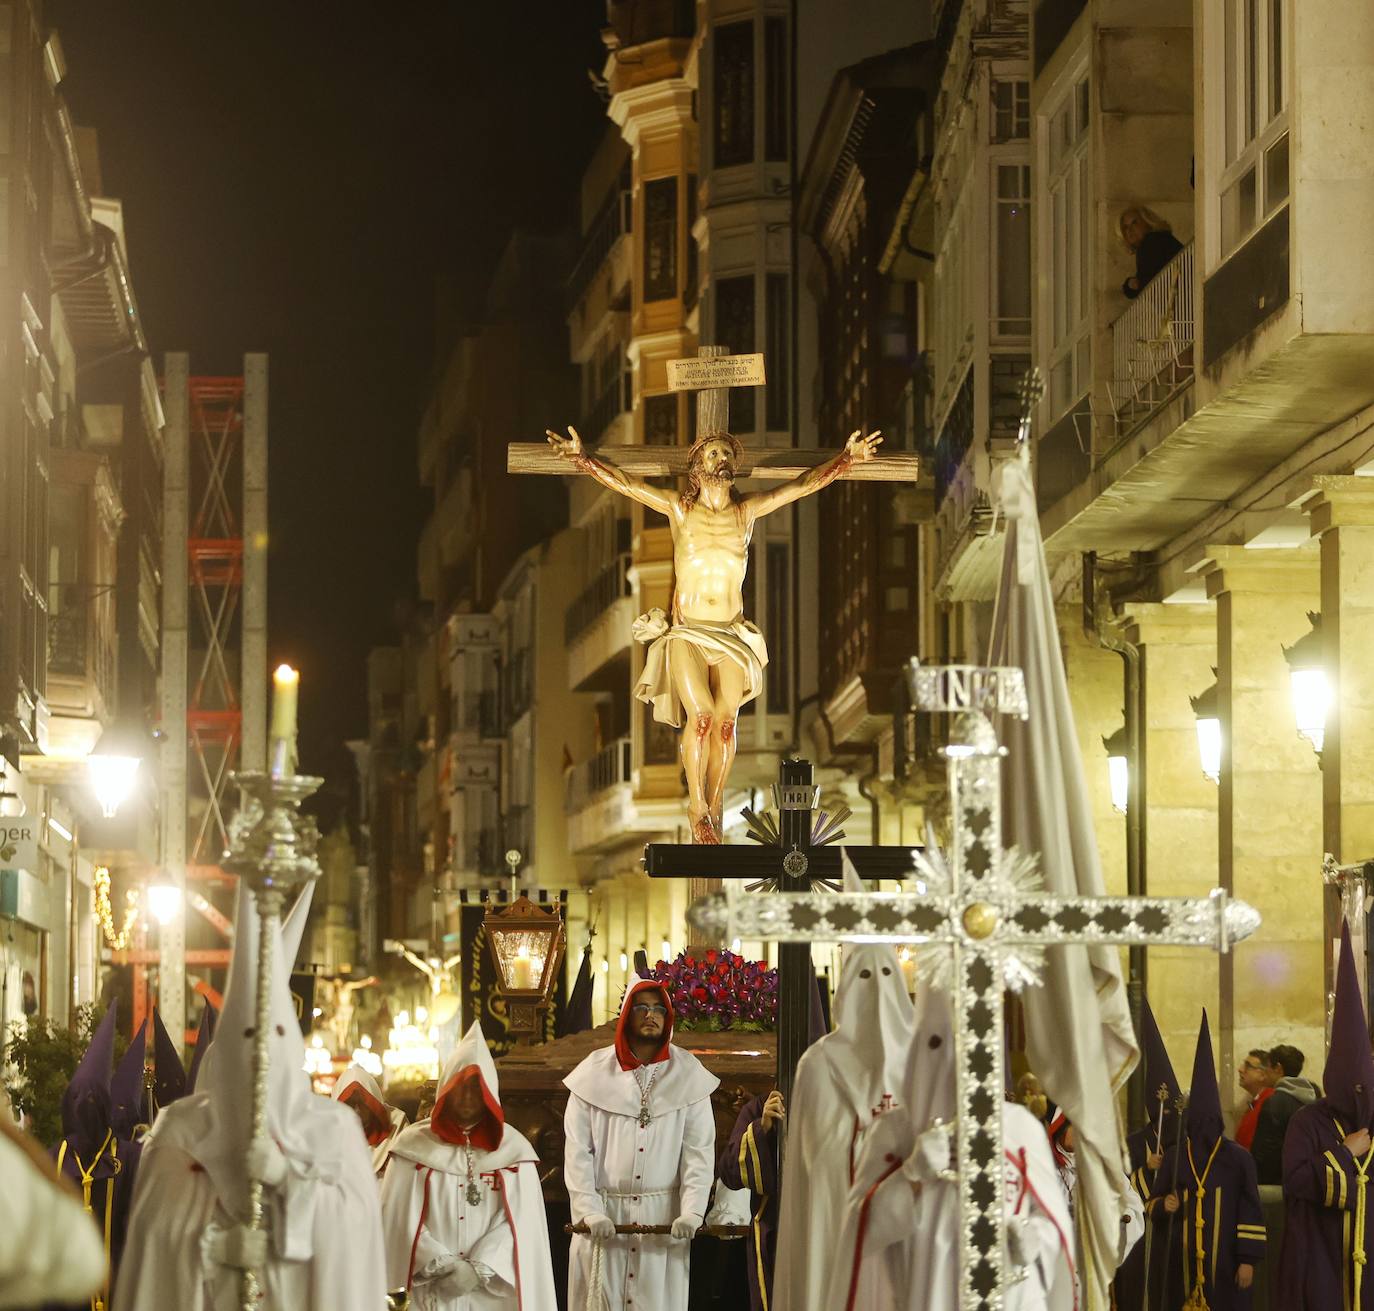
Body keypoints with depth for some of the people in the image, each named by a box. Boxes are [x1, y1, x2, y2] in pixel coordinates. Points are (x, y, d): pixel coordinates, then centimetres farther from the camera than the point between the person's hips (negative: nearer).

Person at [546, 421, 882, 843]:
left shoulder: (747, 511, 8)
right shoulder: (679, 508, 4)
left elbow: (804, 484, 8)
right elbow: (621, 482, 2)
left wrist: (848, 458, 2)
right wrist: (580, 457, -7)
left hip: (730, 636, 2)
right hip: (686, 633, -2)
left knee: (726, 717, -16)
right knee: (701, 715, -21)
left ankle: (714, 811, -7)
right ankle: (697, 811, -9)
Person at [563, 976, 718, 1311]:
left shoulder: (688, 1075, 3)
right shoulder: (595, 1073, 2)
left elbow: (699, 1151, -2)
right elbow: (577, 1151, -1)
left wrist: (692, 1211, -14)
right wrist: (589, 1212, -12)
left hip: (664, 1218, 0)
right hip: (603, 1216, 0)